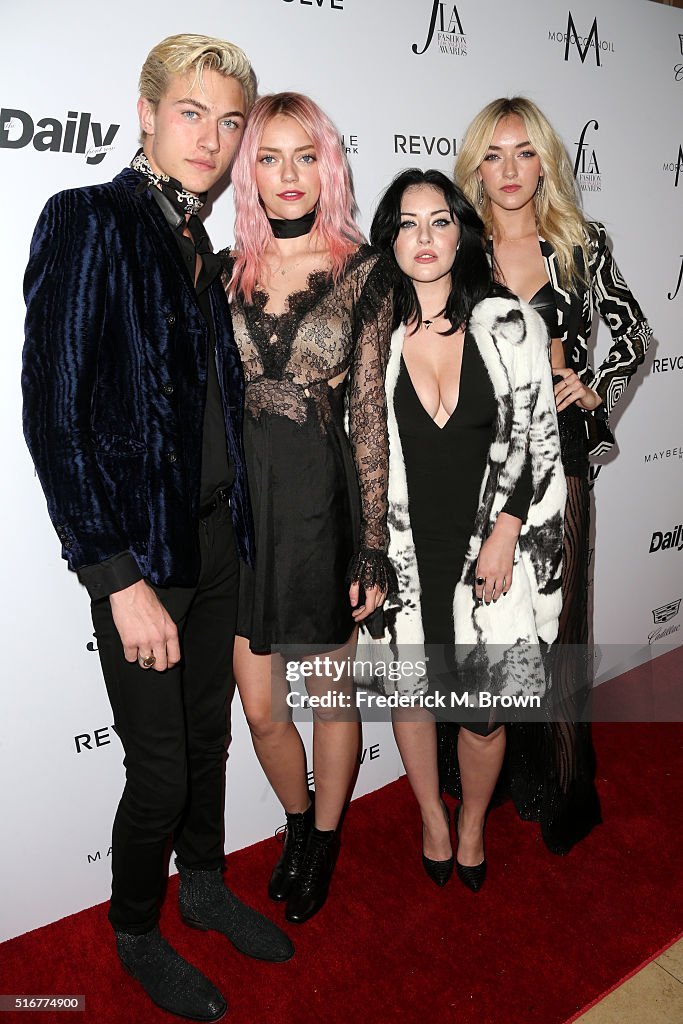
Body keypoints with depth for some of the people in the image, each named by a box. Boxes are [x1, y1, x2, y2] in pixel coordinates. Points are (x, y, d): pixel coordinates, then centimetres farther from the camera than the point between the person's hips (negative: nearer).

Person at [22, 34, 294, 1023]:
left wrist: (237, 524, 7)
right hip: (139, 543, -6)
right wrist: (119, 577, -18)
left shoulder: (203, 246, 11)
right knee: (161, 769, 6)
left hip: (217, 535, 7)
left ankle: (204, 885, 44)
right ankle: (137, 934, 34)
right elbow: (52, 412, -15)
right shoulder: (89, 221, -9)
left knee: (209, 736, 20)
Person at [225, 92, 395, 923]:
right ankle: (297, 819, 42)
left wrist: (373, 544, -5)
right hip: (238, 500, 3)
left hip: (320, 501, -2)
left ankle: (324, 840, 39)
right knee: (260, 708, 10)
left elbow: (369, 415, -3)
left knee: (330, 692, 12)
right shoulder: (225, 271, 7)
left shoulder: (360, 272, -1)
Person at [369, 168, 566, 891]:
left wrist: (503, 539, -9)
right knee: (410, 690, 15)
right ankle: (432, 818, 43)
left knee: (485, 708, 7)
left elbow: (537, 441, -1)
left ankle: (472, 824, 39)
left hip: (490, 550, 0)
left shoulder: (509, 323, -3)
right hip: (402, 553, 1)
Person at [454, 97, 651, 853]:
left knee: (556, 618, 5)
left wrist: (595, 390, 2)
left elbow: (633, 330, 16)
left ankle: (565, 791, 20)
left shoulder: (582, 244, 7)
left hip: (556, 450, 1)